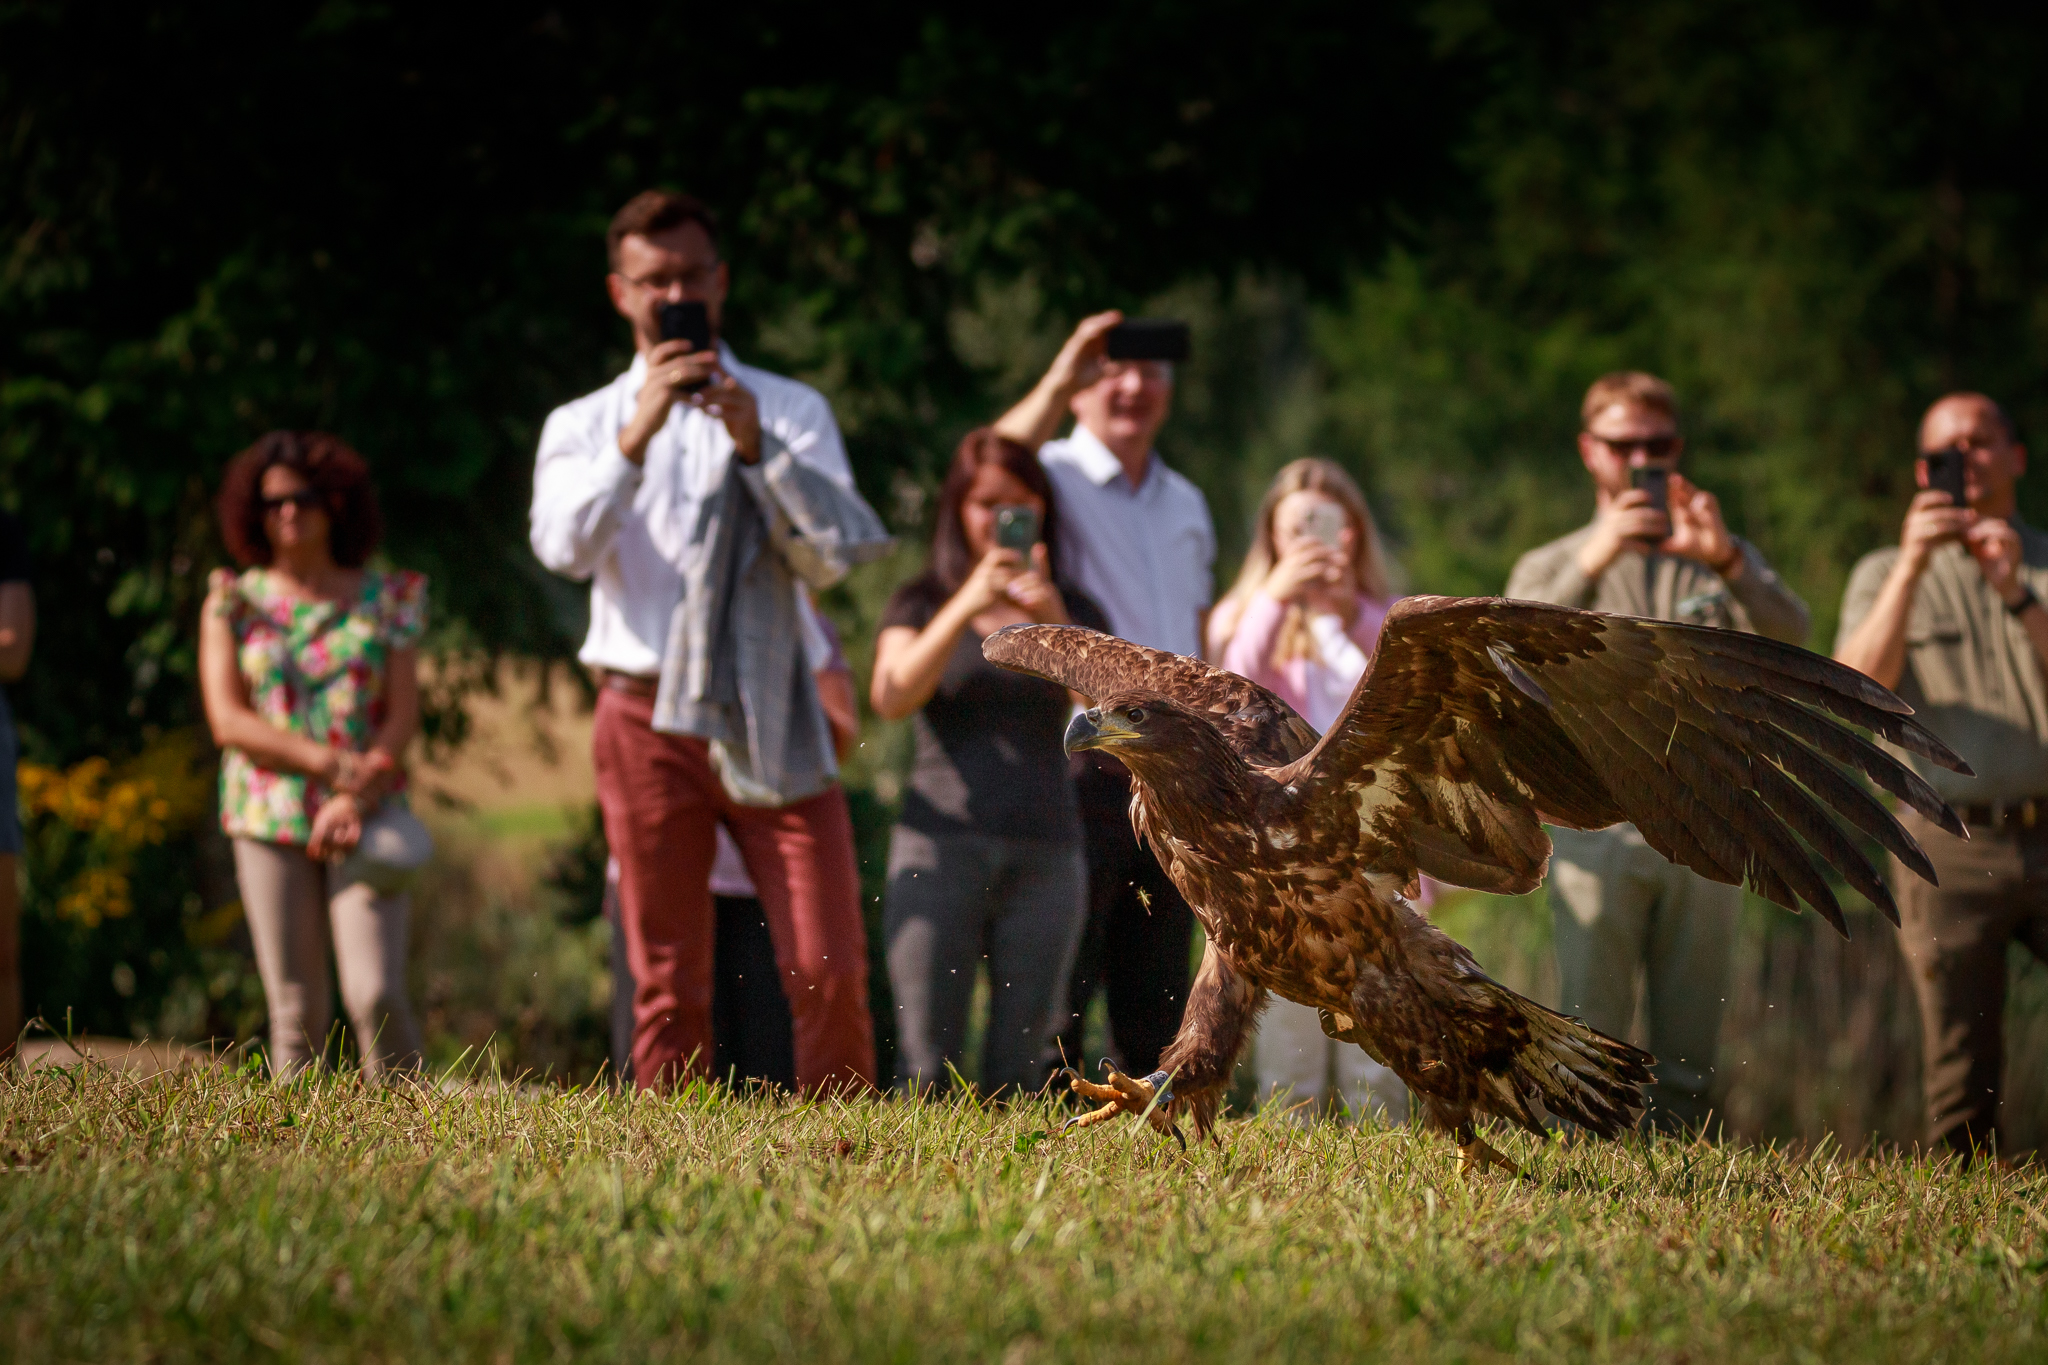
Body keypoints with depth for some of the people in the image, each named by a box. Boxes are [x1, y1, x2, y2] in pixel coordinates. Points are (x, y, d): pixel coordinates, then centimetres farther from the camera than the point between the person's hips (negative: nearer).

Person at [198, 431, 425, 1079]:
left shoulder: (387, 597, 8)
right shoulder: (234, 600, 7)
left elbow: (403, 715, 2)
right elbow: (228, 720, -2)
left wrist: (357, 797, -14)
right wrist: (332, 764, -13)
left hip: (366, 821, -1)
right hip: (270, 821, 1)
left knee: (376, 995, -14)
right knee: (296, 1008, -1)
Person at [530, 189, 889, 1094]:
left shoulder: (790, 410, 11)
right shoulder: (584, 426, 12)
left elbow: (831, 557, -1)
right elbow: (563, 546, -7)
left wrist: (756, 447, -13)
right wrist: (640, 433, -17)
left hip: (771, 721, 0)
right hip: (649, 716, 0)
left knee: (828, 971, -10)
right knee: (668, 985, 1)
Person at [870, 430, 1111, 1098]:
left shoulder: (1075, 612, 15)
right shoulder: (922, 604, 11)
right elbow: (891, 698, -7)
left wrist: (1055, 622, -16)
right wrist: (966, 606, -15)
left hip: (1045, 854, 1)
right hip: (940, 847, -1)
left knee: (1018, 1067, -3)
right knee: (925, 1061, -9)